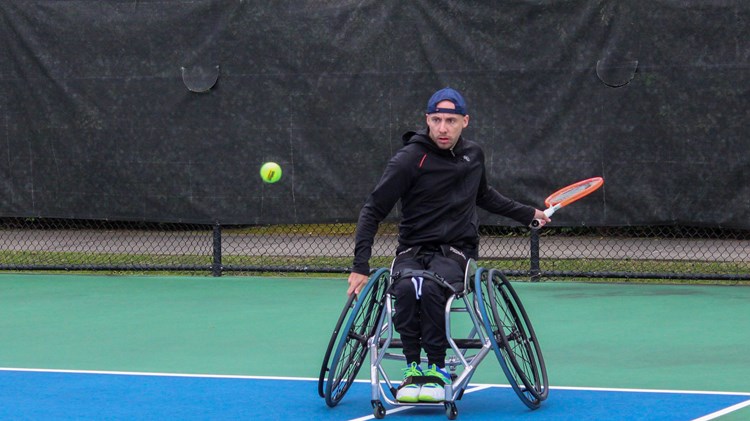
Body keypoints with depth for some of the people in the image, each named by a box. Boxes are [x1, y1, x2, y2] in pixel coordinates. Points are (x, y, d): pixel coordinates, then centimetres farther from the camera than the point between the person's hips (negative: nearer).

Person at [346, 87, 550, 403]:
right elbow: (373, 211, -4)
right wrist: (360, 266, -11)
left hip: (456, 250, 1)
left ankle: (437, 369, -21)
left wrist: (528, 214, 36)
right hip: (412, 250, -1)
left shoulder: (473, 154, 9)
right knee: (408, 287, -37)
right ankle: (413, 368, -22)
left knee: (430, 286, -34)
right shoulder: (409, 159, -6)